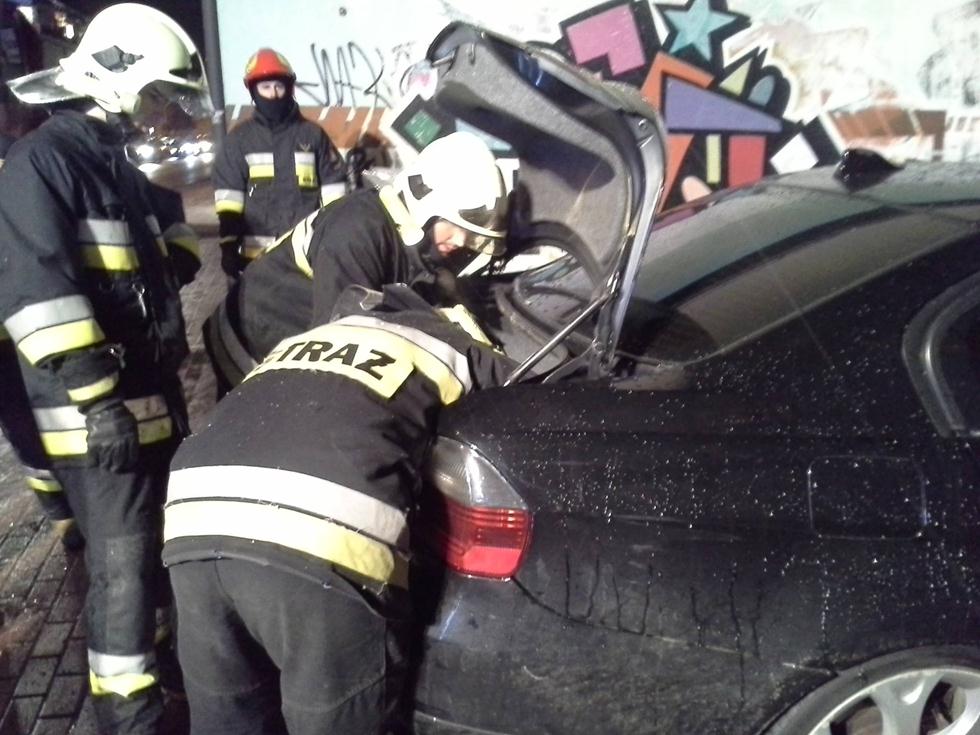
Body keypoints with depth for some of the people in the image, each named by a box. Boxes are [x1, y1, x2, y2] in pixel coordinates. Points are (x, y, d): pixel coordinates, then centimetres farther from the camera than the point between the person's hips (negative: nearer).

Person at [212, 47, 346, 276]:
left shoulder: (312, 134, 8)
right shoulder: (239, 138, 6)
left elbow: (333, 186, 8)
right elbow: (228, 193, 1)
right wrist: (228, 244, -7)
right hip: (258, 252, 0)